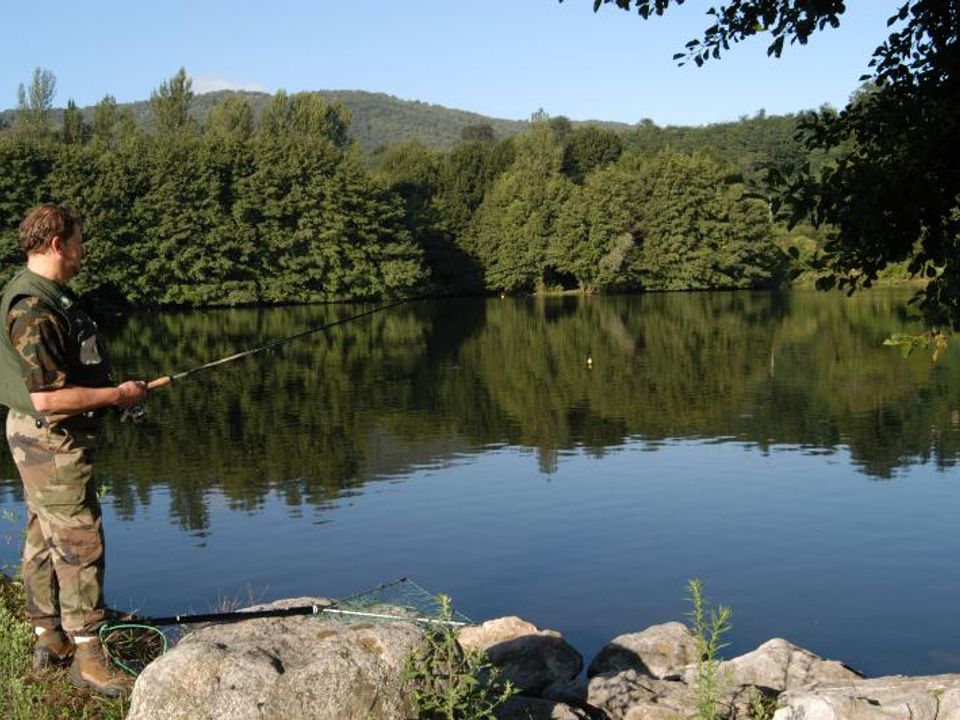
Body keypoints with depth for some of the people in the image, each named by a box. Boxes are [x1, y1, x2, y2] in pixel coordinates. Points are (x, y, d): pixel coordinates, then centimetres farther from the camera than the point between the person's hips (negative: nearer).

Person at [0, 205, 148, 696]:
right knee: (80, 542, -6)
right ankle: (86, 656, 1)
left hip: (46, 439, 11)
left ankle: (48, 638, 28)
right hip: (51, 440, -11)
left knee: (45, 537, 16)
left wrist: (111, 390, 11)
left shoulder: (45, 296, 10)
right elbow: (48, 397, -29)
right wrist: (117, 395, -19)